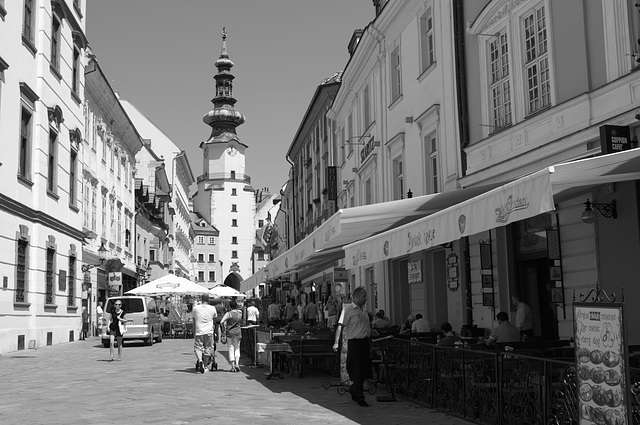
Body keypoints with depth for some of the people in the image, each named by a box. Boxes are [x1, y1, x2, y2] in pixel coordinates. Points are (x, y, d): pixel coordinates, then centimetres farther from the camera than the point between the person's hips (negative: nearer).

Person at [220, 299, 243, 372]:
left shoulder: (228, 314, -8)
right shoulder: (240, 314, 1)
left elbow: (222, 322, -16)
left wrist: (223, 328, -2)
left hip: (229, 332, -2)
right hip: (237, 332, 2)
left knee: (231, 349, 3)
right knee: (237, 348, 12)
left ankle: (233, 367, -1)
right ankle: (237, 364, -4)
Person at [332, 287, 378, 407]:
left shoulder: (363, 311, 16)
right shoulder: (348, 309, -8)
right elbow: (340, 326, -16)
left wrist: (371, 331, 12)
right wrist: (336, 342, -25)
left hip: (365, 342, 8)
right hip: (354, 342, -7)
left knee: (365, 370, 10)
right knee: (357, 371, -2)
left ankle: (353, 389, 33)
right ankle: (360, 398, 7)